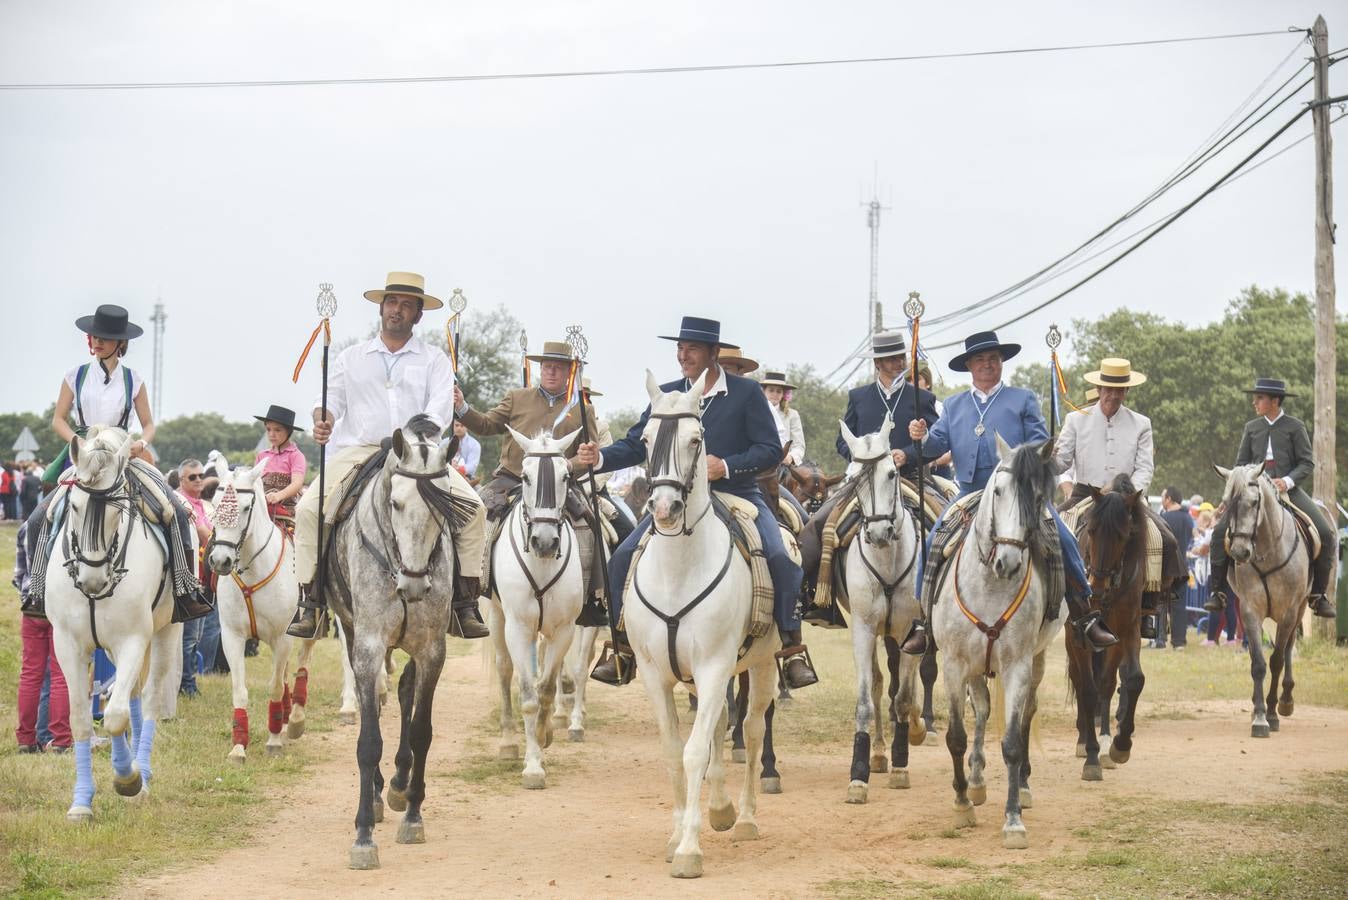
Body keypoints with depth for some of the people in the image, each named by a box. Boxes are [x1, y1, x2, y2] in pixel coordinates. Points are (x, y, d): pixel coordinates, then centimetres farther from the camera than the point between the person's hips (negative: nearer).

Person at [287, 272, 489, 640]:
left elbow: (440, 411, -4)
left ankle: (465, 602, -11)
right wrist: (323, 420, -15)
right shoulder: (352, 357, 16)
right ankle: (310, 602, -12)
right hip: (358, 452, 1)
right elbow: (331, 400, 10)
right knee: (309, 508, -21)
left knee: (473, 506, -19)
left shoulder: (435, 360, 9)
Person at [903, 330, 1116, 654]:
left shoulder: (1023, 399, 13)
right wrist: (922, 436, -14)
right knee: (931, 545, -15)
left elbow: (1040, 443, 4)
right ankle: (923, 622, -6)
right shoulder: (954, 405, 21)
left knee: (1063, 541, -17)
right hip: (970, 494, 2)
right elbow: (940, 443, 9)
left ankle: (1086, 618, -7)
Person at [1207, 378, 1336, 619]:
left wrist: (1288, 481, -17)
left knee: (1326, 535, -17)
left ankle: (1318, 595, -3)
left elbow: (1307, 463, 0)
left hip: (1288, 491, -2)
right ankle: (1218, 592, -9)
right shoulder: (1251, 427, 12)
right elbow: (1241, 463, 15)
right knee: (1220, 531, -16)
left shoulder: (1295, 427, 3)